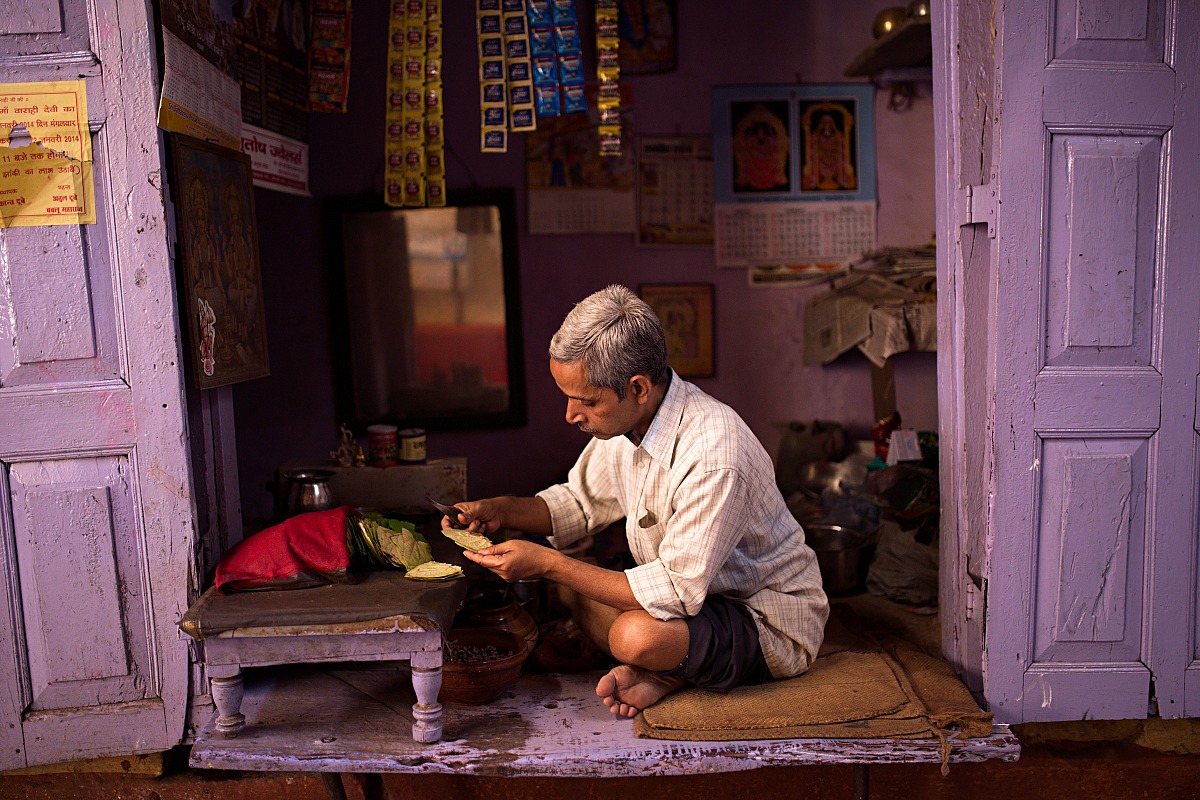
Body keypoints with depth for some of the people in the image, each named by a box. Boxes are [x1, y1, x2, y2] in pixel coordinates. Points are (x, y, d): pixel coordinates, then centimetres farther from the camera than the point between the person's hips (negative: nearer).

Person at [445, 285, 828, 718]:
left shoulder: (713, 454, -33)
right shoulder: (627, 420, -6)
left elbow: (675, 593, -30)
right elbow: (581, 502, 12)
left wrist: (549, 563, -27)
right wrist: (502, 510, -5)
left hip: (775, 626, -8)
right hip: (695, 591, 8)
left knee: (637, 636, -33)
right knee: (570, 578, -2)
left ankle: (670, 674, -2)